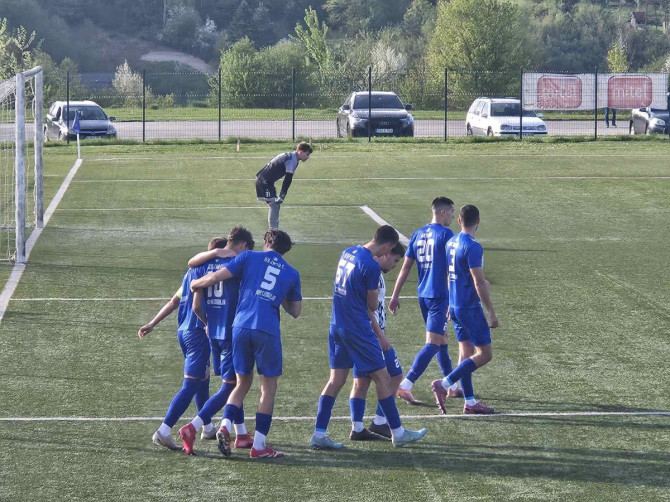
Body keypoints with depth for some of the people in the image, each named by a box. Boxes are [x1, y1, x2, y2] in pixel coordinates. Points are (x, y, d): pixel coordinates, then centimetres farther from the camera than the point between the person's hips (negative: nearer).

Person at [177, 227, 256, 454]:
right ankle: (192, 428, -15)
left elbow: (196, 306, 8)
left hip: (213, 333, 7)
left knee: (233, 384, 19)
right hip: (233, 332, -7)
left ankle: (241, 434, 24)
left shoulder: (205, 264, 7)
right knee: (228, 387, -3)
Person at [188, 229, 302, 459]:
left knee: (243, 382, 17)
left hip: (241, 327, 2)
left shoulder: (250, 257, 11)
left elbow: (216, 277, 3)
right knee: (268, 388, 10)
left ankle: (225, 426, -5)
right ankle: (259, 446, 6)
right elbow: (295, 310, 21)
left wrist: (196, 283, 21)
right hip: (268, 331, -1)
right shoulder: (292, 273, 15)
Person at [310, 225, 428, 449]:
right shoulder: (371, 266, -18)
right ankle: (398, 433, 12)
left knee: (336, 380, 9)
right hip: (358, 330, -8)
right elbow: (373, 305, -8)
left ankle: (319, 435, 5)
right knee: (382, 378, 4)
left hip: (337, 326, 8)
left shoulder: (348, 253, 6)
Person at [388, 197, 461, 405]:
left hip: (422, 295, 8)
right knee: (433, 343, -9)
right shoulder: (445, 234, -11)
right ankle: (405, 386, -19)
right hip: (439, 296, -8)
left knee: (442, 340, 18)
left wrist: (395, 296, 13)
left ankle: (451, 386, 26)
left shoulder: (418, 234, 10)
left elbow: (406, 267, 10)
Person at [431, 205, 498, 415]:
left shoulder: (451, 243, 8)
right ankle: (444, 384, -11)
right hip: (470, 308, -9)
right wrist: (491, 312, -15)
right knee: (484, 354, -3)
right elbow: (479, 283, -20)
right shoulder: (473, 247, -19)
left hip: (454, 306, 9)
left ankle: (470, 402, 14)